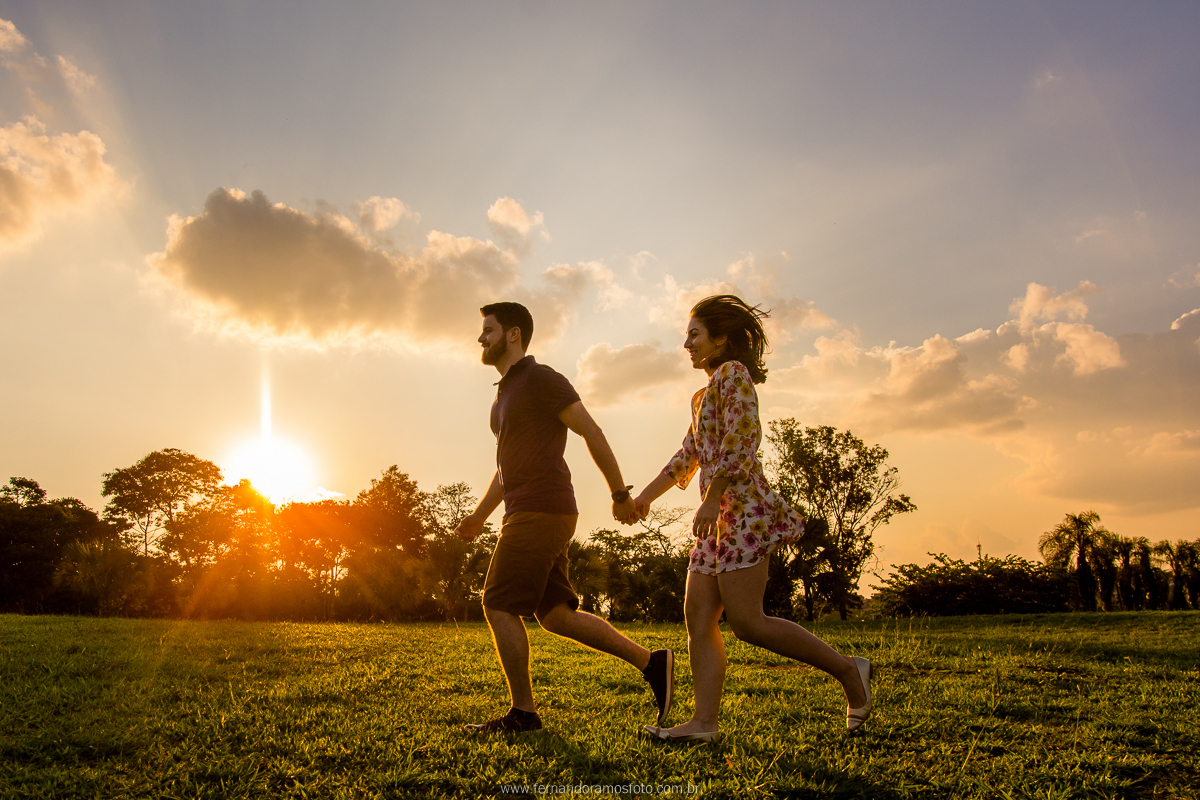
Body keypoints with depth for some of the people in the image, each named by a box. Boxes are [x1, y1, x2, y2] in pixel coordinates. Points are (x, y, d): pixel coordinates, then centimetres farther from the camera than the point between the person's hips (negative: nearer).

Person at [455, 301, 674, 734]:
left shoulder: (541, 378, -7)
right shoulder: (507, 393, 23)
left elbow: (593, 433, -9)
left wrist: (620, 495, -7)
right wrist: (479, 515, 20)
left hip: (541, 514, -10)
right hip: (529, 516, 10)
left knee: (499, 606, -4)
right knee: (556, 615, 8)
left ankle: (523, 712, 6)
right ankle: (650, 662, 10)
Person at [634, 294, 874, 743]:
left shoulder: (733, 373, -4)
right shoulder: (704, 396, 24)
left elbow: (741, 441, -17)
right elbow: (688, 456, 26)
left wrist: (711, 499, -20)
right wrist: (647, 495, 21)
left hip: (743, 508, -10)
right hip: (721, 516, 10)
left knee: (746, 622, -12)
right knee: (698, 613, 2)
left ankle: (847, 670, 1)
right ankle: (704, 721, 2)